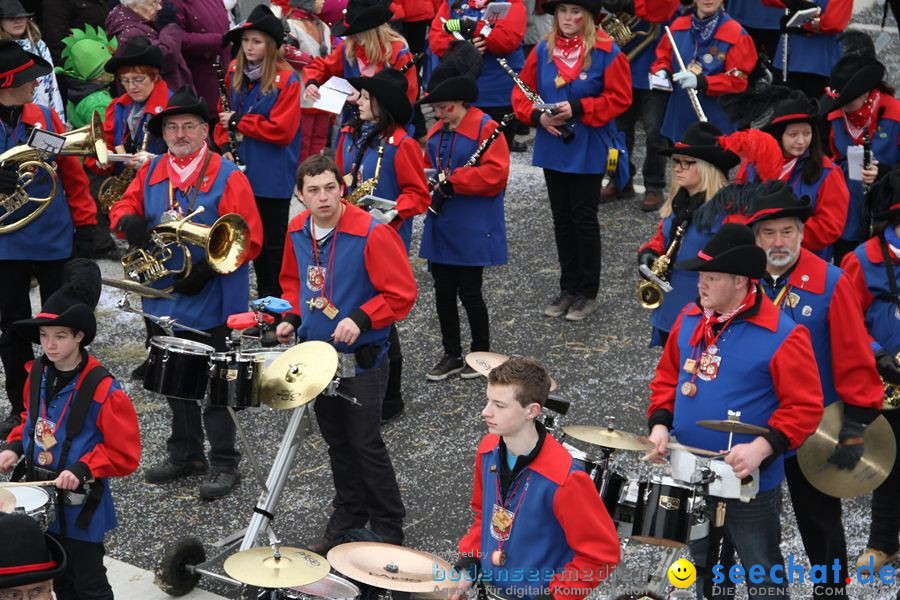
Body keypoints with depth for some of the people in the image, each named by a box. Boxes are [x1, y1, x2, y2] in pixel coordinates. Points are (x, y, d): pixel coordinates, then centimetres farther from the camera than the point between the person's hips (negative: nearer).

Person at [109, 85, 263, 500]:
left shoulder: (226, 177, -12)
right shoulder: (151, 171, 6)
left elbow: (248, 240, -14)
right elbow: (124, 206, 13)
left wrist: (207, 270, -23)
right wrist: (128, 221, -12)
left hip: (209, 302, -6)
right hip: (163, 296, 6)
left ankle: (224, 465, 13)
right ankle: (185, 454, 34)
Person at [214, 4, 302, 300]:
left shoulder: (286, 80, -14)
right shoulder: (234, 73, 3)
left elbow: (281, 130, -19)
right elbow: (224, 115, 12)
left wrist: (238, 122, -15)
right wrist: (225, 145, -5)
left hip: (273, 175, -6)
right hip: (242, 170, 6)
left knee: (273, 241, 4)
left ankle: (278, 298, 16)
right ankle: (263, 292, 30)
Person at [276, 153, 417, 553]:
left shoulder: (371, 234, -19)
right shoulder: (297, 231, 1)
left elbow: (402, 293, -16)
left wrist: (360, 319, -27)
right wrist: (292, 318, 3)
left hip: (361, 359, -6)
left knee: (365, 443, -3)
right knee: (337, 441, 17)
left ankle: (388, 529, 11)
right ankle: (348, 517, 31)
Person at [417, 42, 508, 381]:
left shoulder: (486, 129, -12)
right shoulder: (436, 133, 11)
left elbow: (496, 174, -20)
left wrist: (453, 181, -22)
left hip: (472, 231, -7)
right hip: (441, 227, 7)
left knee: (469, 291, 0)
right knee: (443, 292, 10)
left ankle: (481, 353, 18)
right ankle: (451, 355, 23)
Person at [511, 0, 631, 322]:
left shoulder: (605, 51, -10)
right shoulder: (542, 50, 2)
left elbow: (619, 97, -12)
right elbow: (522, 93, 7)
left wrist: (577, 108, -20)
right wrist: (538, 116, -12)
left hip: (588, 150, -5)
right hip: (553, 148, 5)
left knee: (584, 217, 2)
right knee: (562, 218, 12)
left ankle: (587, 292, 14)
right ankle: (568, 288, 23)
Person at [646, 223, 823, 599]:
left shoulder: (781, 335, -20)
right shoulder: (689, 320, 1)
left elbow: (805, 406, -19)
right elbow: (667, 376, 12)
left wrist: (762, 448, -29)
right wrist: (660, 423, -3)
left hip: (749, 483, -6)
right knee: (705, 566, 24)